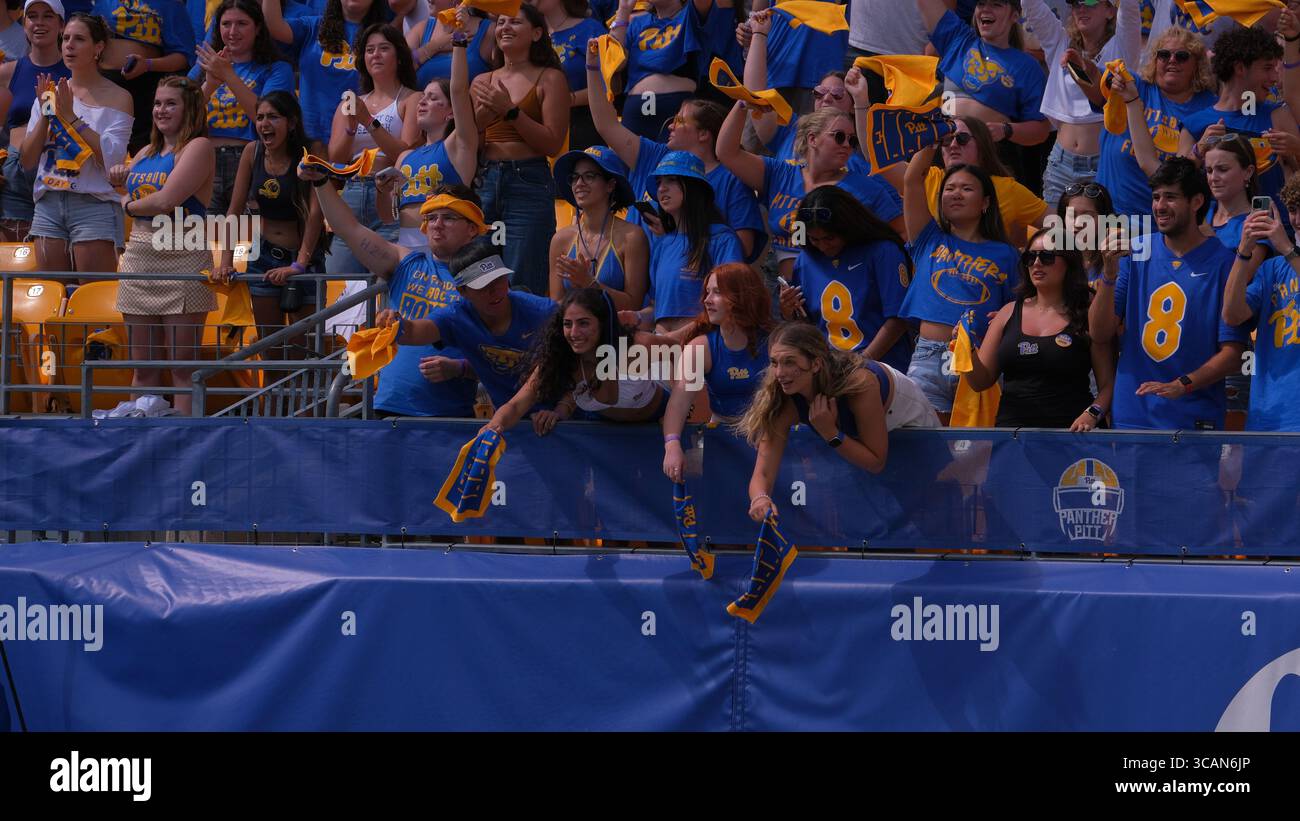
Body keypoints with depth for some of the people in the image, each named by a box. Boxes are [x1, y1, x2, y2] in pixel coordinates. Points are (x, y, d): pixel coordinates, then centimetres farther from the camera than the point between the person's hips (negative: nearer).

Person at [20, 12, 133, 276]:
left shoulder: (117, 98, 1)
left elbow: (111, 159, -12)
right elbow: (27, 162, 9)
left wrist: (71, 117, -13)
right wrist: (46, 114, -4)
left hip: (94, 207, -5)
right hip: (49, 204, 5)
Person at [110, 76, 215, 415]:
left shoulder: (198, 147, -6)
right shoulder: (147, 153, 18)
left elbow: (167, 199, -16)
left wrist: (130, 205, 2)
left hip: (182, 262, -7)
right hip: (139, 260, 7)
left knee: (183, 367, -7)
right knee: (144, 369, 7)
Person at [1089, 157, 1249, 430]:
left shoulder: (1223, 264, -4)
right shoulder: (1136, 255, 8)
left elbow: (1232, 354, -7)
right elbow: (1099, 335, 3)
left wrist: (1182, 385, -20)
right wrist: (1110, 274, -10)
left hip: (1193, 420, -3)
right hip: (1131, 415, 3)